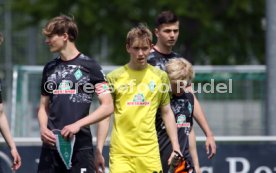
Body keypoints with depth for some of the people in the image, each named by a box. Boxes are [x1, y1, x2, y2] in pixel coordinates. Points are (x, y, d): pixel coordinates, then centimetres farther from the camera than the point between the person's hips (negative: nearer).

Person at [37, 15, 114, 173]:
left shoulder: (89, 66, -2)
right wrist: (43, 127, -1)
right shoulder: (50, 68, 14)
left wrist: (78, 124, -16)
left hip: (80, 146, -5)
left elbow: (108, 107, -5)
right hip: (51, 146, 5)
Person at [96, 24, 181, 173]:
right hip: (120, 153, -2)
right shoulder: (114, 77, 2)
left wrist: (176, 148, 8)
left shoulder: (160, 76, 8)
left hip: (149, 153, 2)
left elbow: (167, 113, 14)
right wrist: (99, 150, 0)